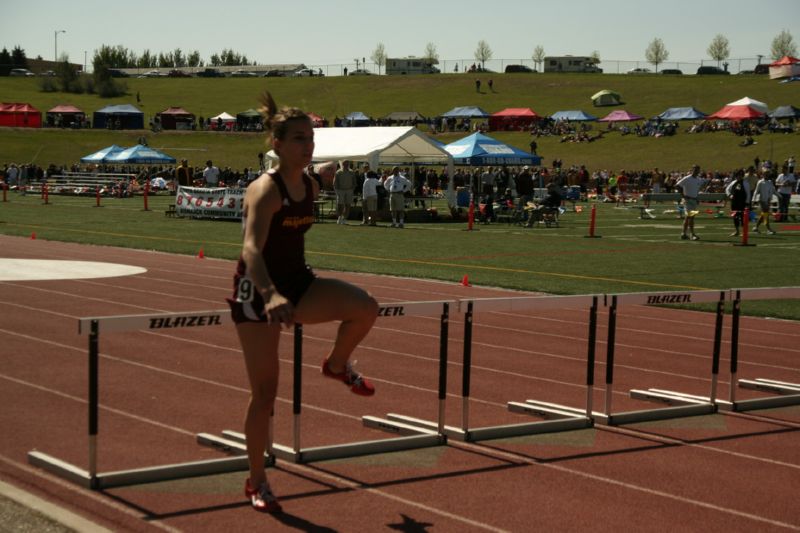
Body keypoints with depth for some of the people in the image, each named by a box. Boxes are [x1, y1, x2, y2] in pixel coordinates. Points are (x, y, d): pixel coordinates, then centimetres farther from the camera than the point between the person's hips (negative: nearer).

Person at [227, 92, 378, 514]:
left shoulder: (310, 187, 3)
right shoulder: (265, 190, -20)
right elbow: (251, 248, -36)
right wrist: (271, 295, -52)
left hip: (297, 283, 6)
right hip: (257, 293, -6)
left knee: (365, 308, -21)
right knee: (265, 392, -1)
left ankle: (337, 365, 11)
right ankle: (256, 483, 17)